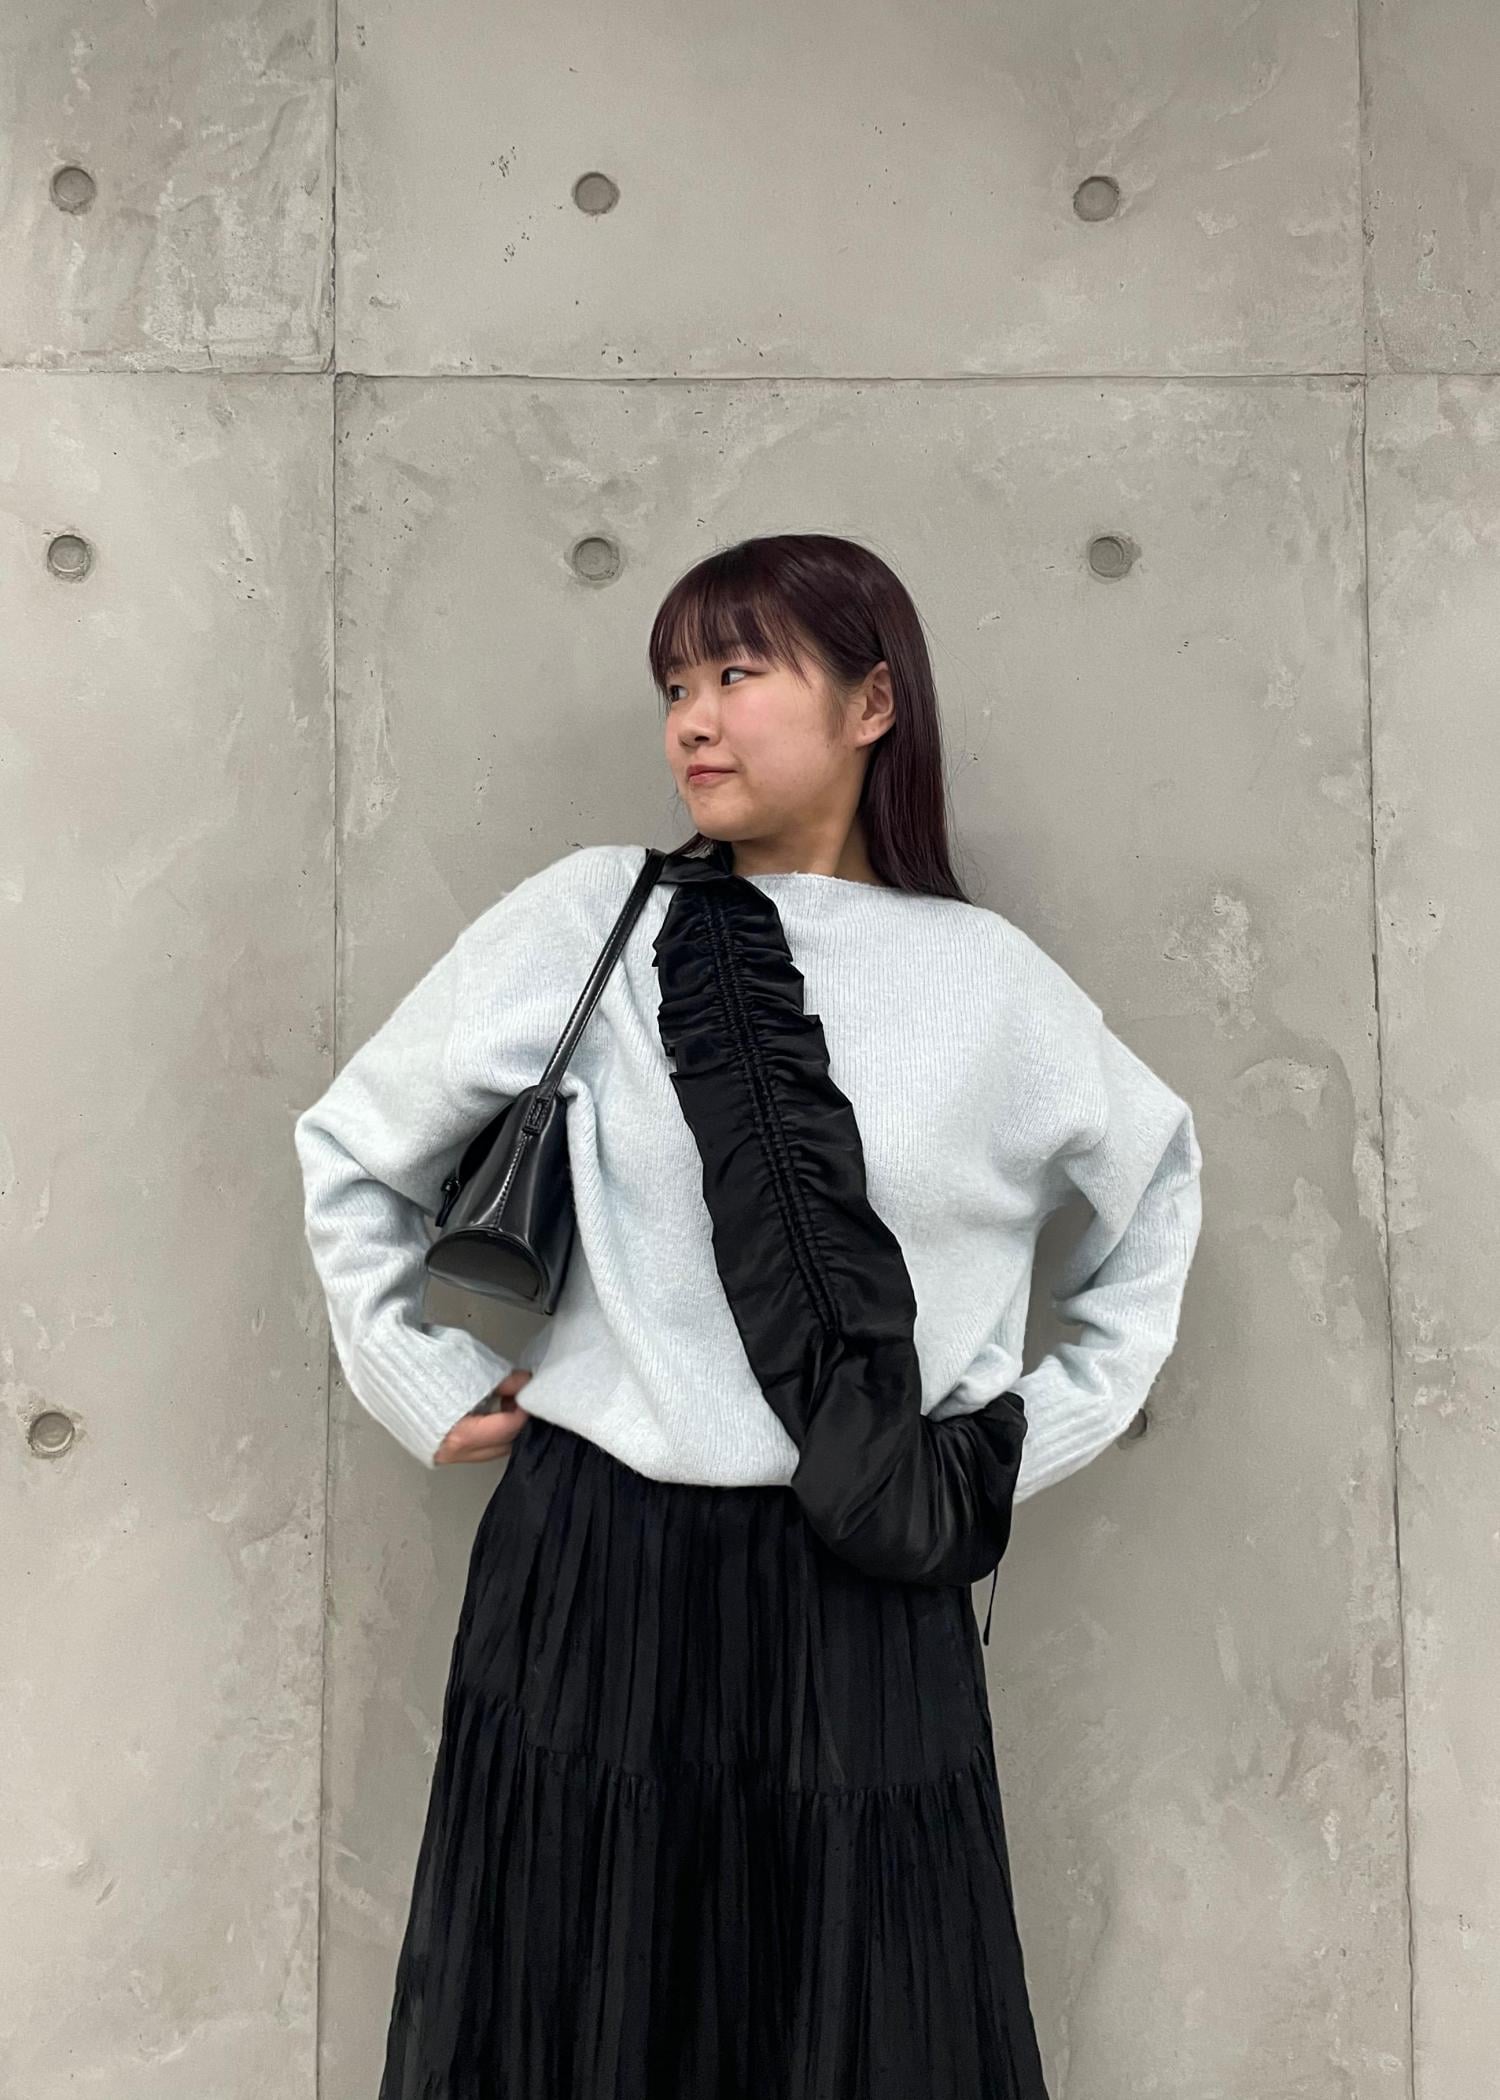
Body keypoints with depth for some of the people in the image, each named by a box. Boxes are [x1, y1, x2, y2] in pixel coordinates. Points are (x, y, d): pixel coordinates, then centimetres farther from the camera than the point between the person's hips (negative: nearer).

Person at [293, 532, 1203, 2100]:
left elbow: (1155, 1176, 18)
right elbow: (354, 1150, 8)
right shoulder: (586, 921, -2)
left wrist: (1052, 1425, 11)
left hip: (871, 1600, 1)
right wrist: (427, 1388, 4)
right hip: (595, 1573, 0)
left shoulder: (987, 978, 1)